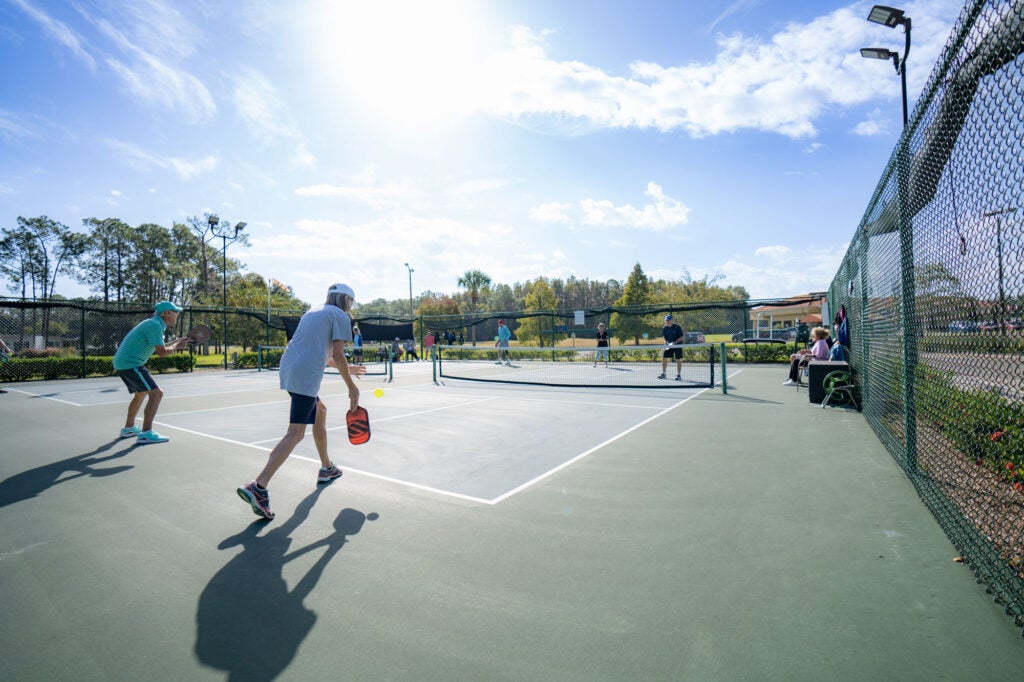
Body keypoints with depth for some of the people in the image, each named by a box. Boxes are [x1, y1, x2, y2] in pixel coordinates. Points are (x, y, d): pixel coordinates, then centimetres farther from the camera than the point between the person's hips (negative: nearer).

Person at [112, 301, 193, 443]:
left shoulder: (154, 324, 14)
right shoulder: (154, 325, -17)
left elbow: (158, 348, 24)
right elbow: (161, 352, -22)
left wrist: (178, 341, 19)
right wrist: (177, 346, -6)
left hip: (122, 362, 11)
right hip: (130, 364, -11)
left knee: (141, 394, 27)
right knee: (156, 393, -16)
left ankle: (128, 429, 39)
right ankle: (145, 434, -19)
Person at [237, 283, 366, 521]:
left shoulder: (313, 312, 25)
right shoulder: (341, 316, 0)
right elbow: (338, 355, -9)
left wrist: (347, 369, 37)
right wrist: (352, 388, -2)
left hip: (288, 369, 9)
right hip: (306, 376, -9)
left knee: (320, 411, 24)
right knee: (295, 433, -10)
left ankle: (326, 468, 35)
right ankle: (258, 487, -18)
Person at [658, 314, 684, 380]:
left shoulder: (677, 327, -15)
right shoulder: (664, 328, -2)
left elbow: (682, 337, -14)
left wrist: (675, 342, -26)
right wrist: (666, 343, -11)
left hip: (677, 345, -4)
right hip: (669, 345, 4)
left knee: (678, 360, -3)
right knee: (664, 358, -1)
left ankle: (679, 375, 5)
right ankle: (663, 374, 9)